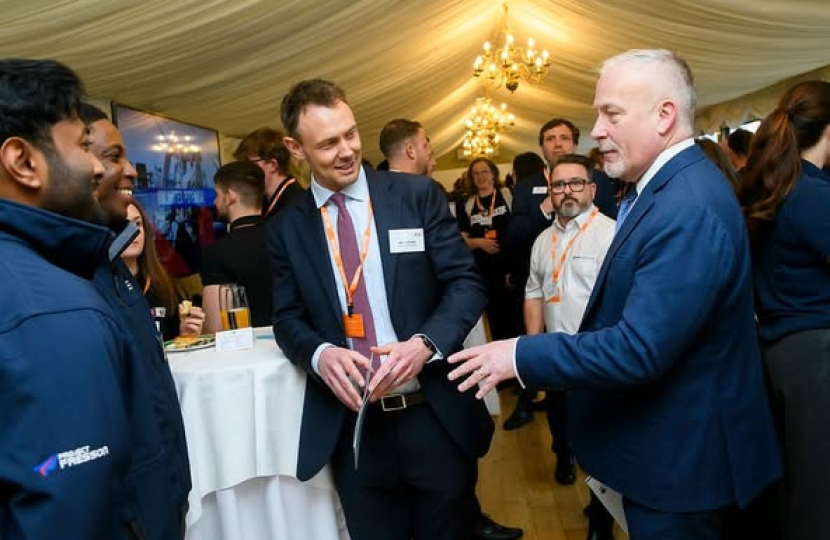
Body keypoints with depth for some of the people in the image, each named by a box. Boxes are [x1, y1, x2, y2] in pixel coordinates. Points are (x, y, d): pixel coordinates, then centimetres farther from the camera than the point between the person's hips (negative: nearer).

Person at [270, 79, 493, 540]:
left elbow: (467, 283, -4)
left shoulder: (419, 196, -3)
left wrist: (426, 342, -21)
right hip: (350, 427, 1)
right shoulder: (286, 228, 3)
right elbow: (288, 318, 6)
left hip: (436, 418, -1)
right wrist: (319, 353, -16)